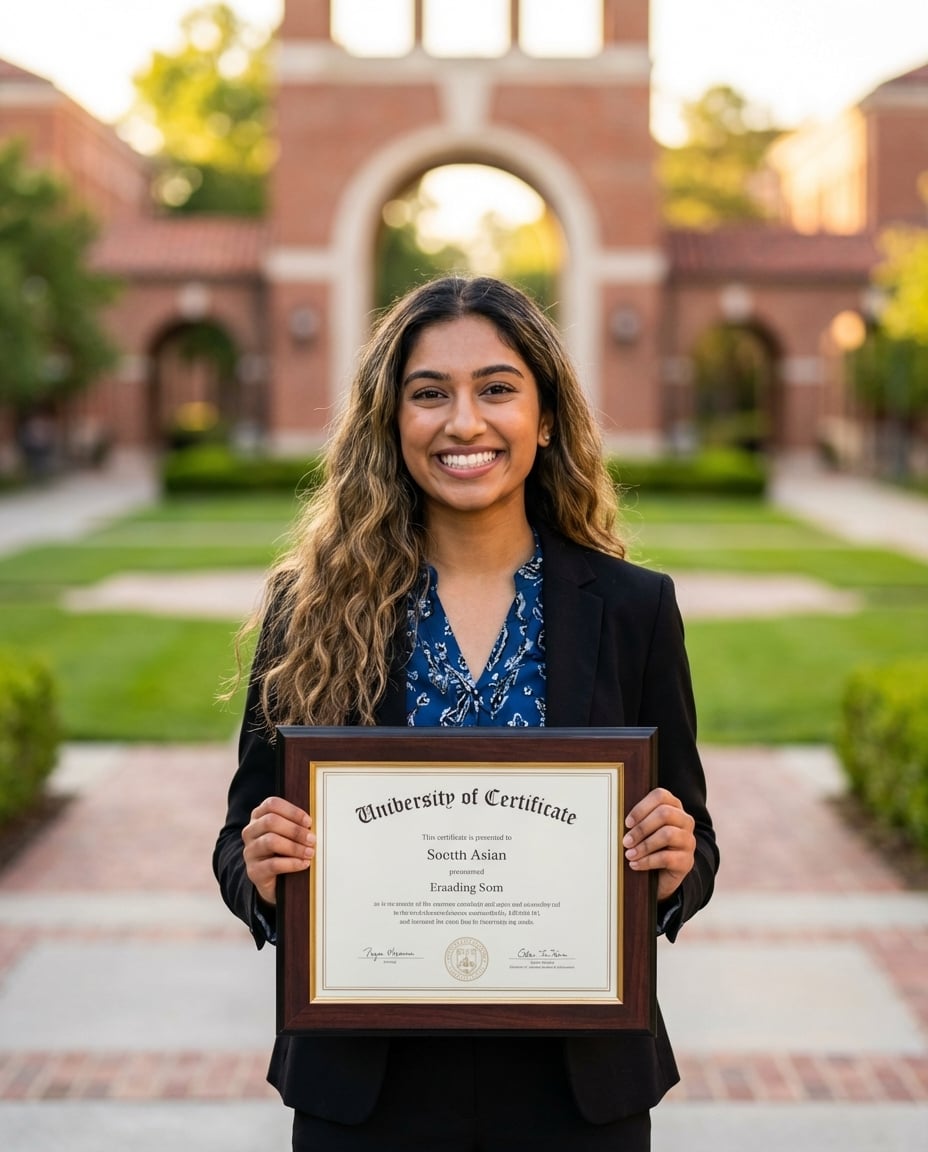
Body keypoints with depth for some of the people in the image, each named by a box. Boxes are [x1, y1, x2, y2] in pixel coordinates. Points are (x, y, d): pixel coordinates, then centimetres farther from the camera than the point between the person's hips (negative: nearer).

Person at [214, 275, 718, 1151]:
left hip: (576, 1081, 1)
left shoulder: (634, 608, -1)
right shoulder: (310, 608, -3)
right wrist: (259, 870, -19)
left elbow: (691, 846, 4)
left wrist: (675, 865, -17)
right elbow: (244, 837, 2)